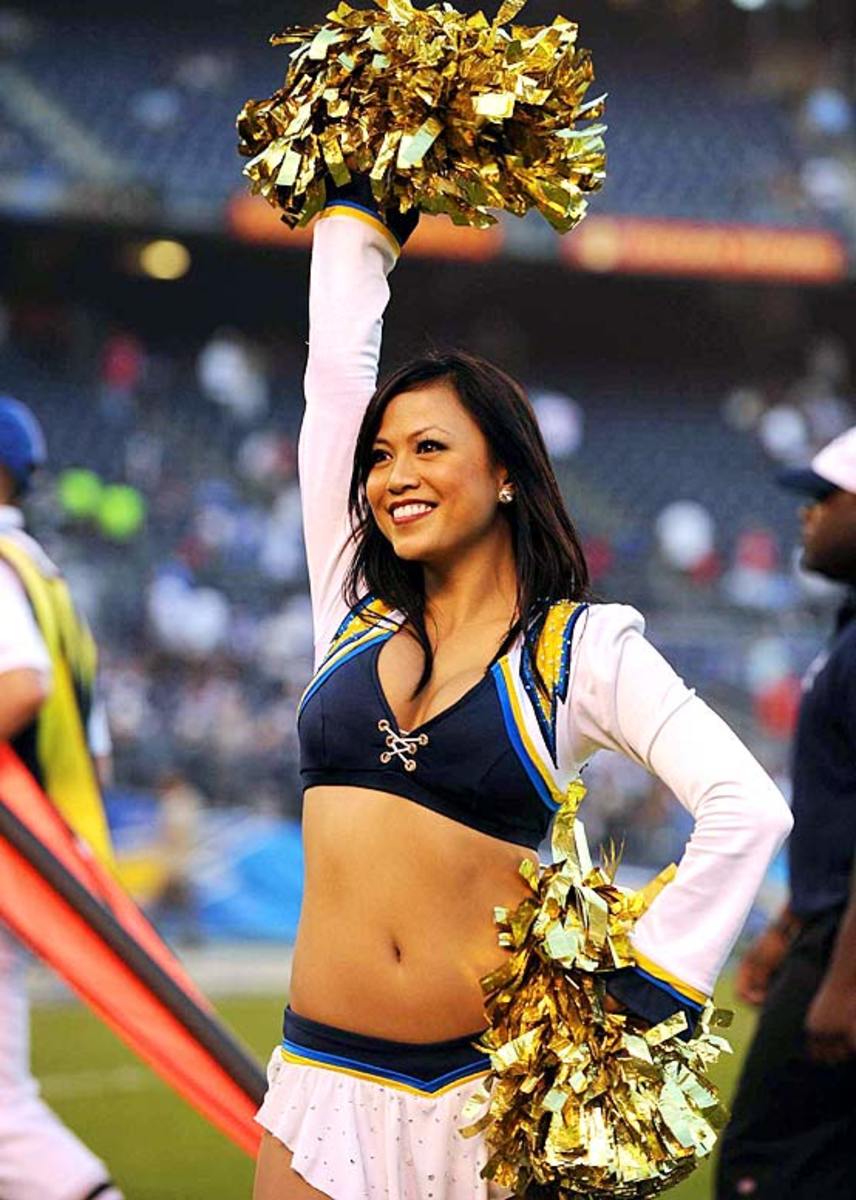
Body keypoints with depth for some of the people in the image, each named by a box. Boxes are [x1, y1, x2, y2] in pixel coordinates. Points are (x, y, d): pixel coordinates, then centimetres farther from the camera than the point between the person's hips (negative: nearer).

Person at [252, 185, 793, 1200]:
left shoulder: (580, 647, -1)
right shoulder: (354, 615, 10)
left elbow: (748, 808, -10)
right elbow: (335, 376, 12)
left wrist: (645, 988, -13)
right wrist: (360, 216, 18)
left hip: (492, 1080, -3)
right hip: (329, 1079, 4)